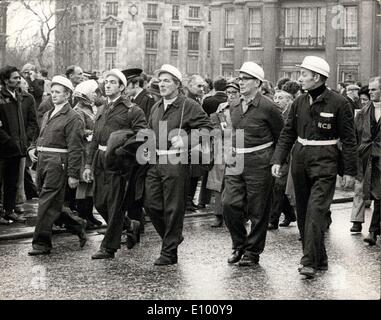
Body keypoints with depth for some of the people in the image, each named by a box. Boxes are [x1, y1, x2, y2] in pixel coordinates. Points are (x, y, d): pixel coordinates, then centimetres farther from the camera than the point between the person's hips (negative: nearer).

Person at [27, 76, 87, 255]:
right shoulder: (48, 115, 19)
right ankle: (78, 226, 29)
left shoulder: (73, 118, -7)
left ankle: (42, 244, -1)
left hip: (57, 163, -8)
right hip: (42, 162, 8)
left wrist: (73, 174, -17)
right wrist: (33, 148, 9)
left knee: (47, 205, -7)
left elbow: (75, 149, -12)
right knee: (53, 205, 12)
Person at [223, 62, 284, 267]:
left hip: (259, 163, -6)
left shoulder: (267, 107, -9)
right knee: (229, 203, -3)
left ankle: (252, 252, 15)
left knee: (258, 210, 3)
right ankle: (239, 245, 15)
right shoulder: (235, 107, 11)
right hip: (236, 162, 6)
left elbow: (281, 138, -2)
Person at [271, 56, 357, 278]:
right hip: (300, 160, 6)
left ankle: (310, 262, -15)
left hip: (325, 162, -6)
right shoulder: (300, 102, 7)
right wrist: (278, 160, -1)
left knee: (316, 210, -16)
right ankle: (320, 260, 21)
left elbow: (349, 140, -6)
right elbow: (288, 134, 10)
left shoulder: (339, 103, -8)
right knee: (303, 212, 9)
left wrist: (350, 171, -8)